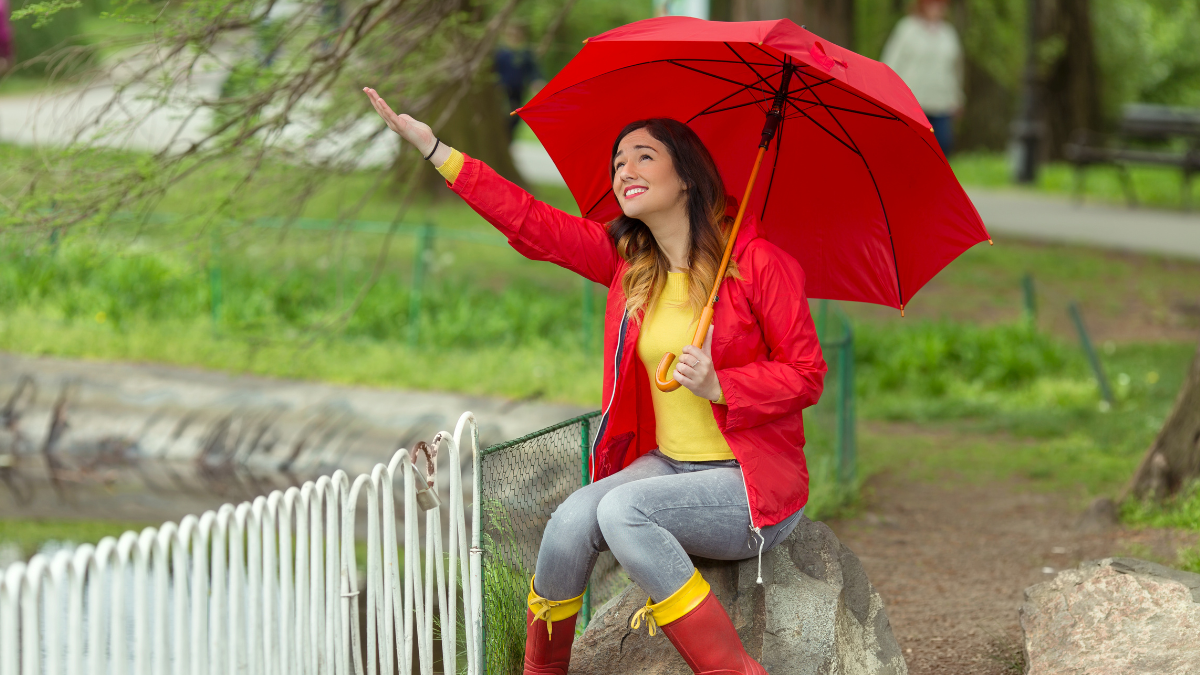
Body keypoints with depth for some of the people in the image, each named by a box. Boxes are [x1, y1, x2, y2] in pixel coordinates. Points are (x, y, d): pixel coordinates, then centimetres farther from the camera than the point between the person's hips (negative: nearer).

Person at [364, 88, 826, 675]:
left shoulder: (757, 262, -10)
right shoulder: (626, 259, 8)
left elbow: (806, 374, -8)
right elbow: (532, 224, 5)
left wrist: (718, 386, -24)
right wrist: (432, 148, 1)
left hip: (753, 485, -5)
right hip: (665, 465, 5)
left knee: (622, 509, -30)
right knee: (572, 521, -21)